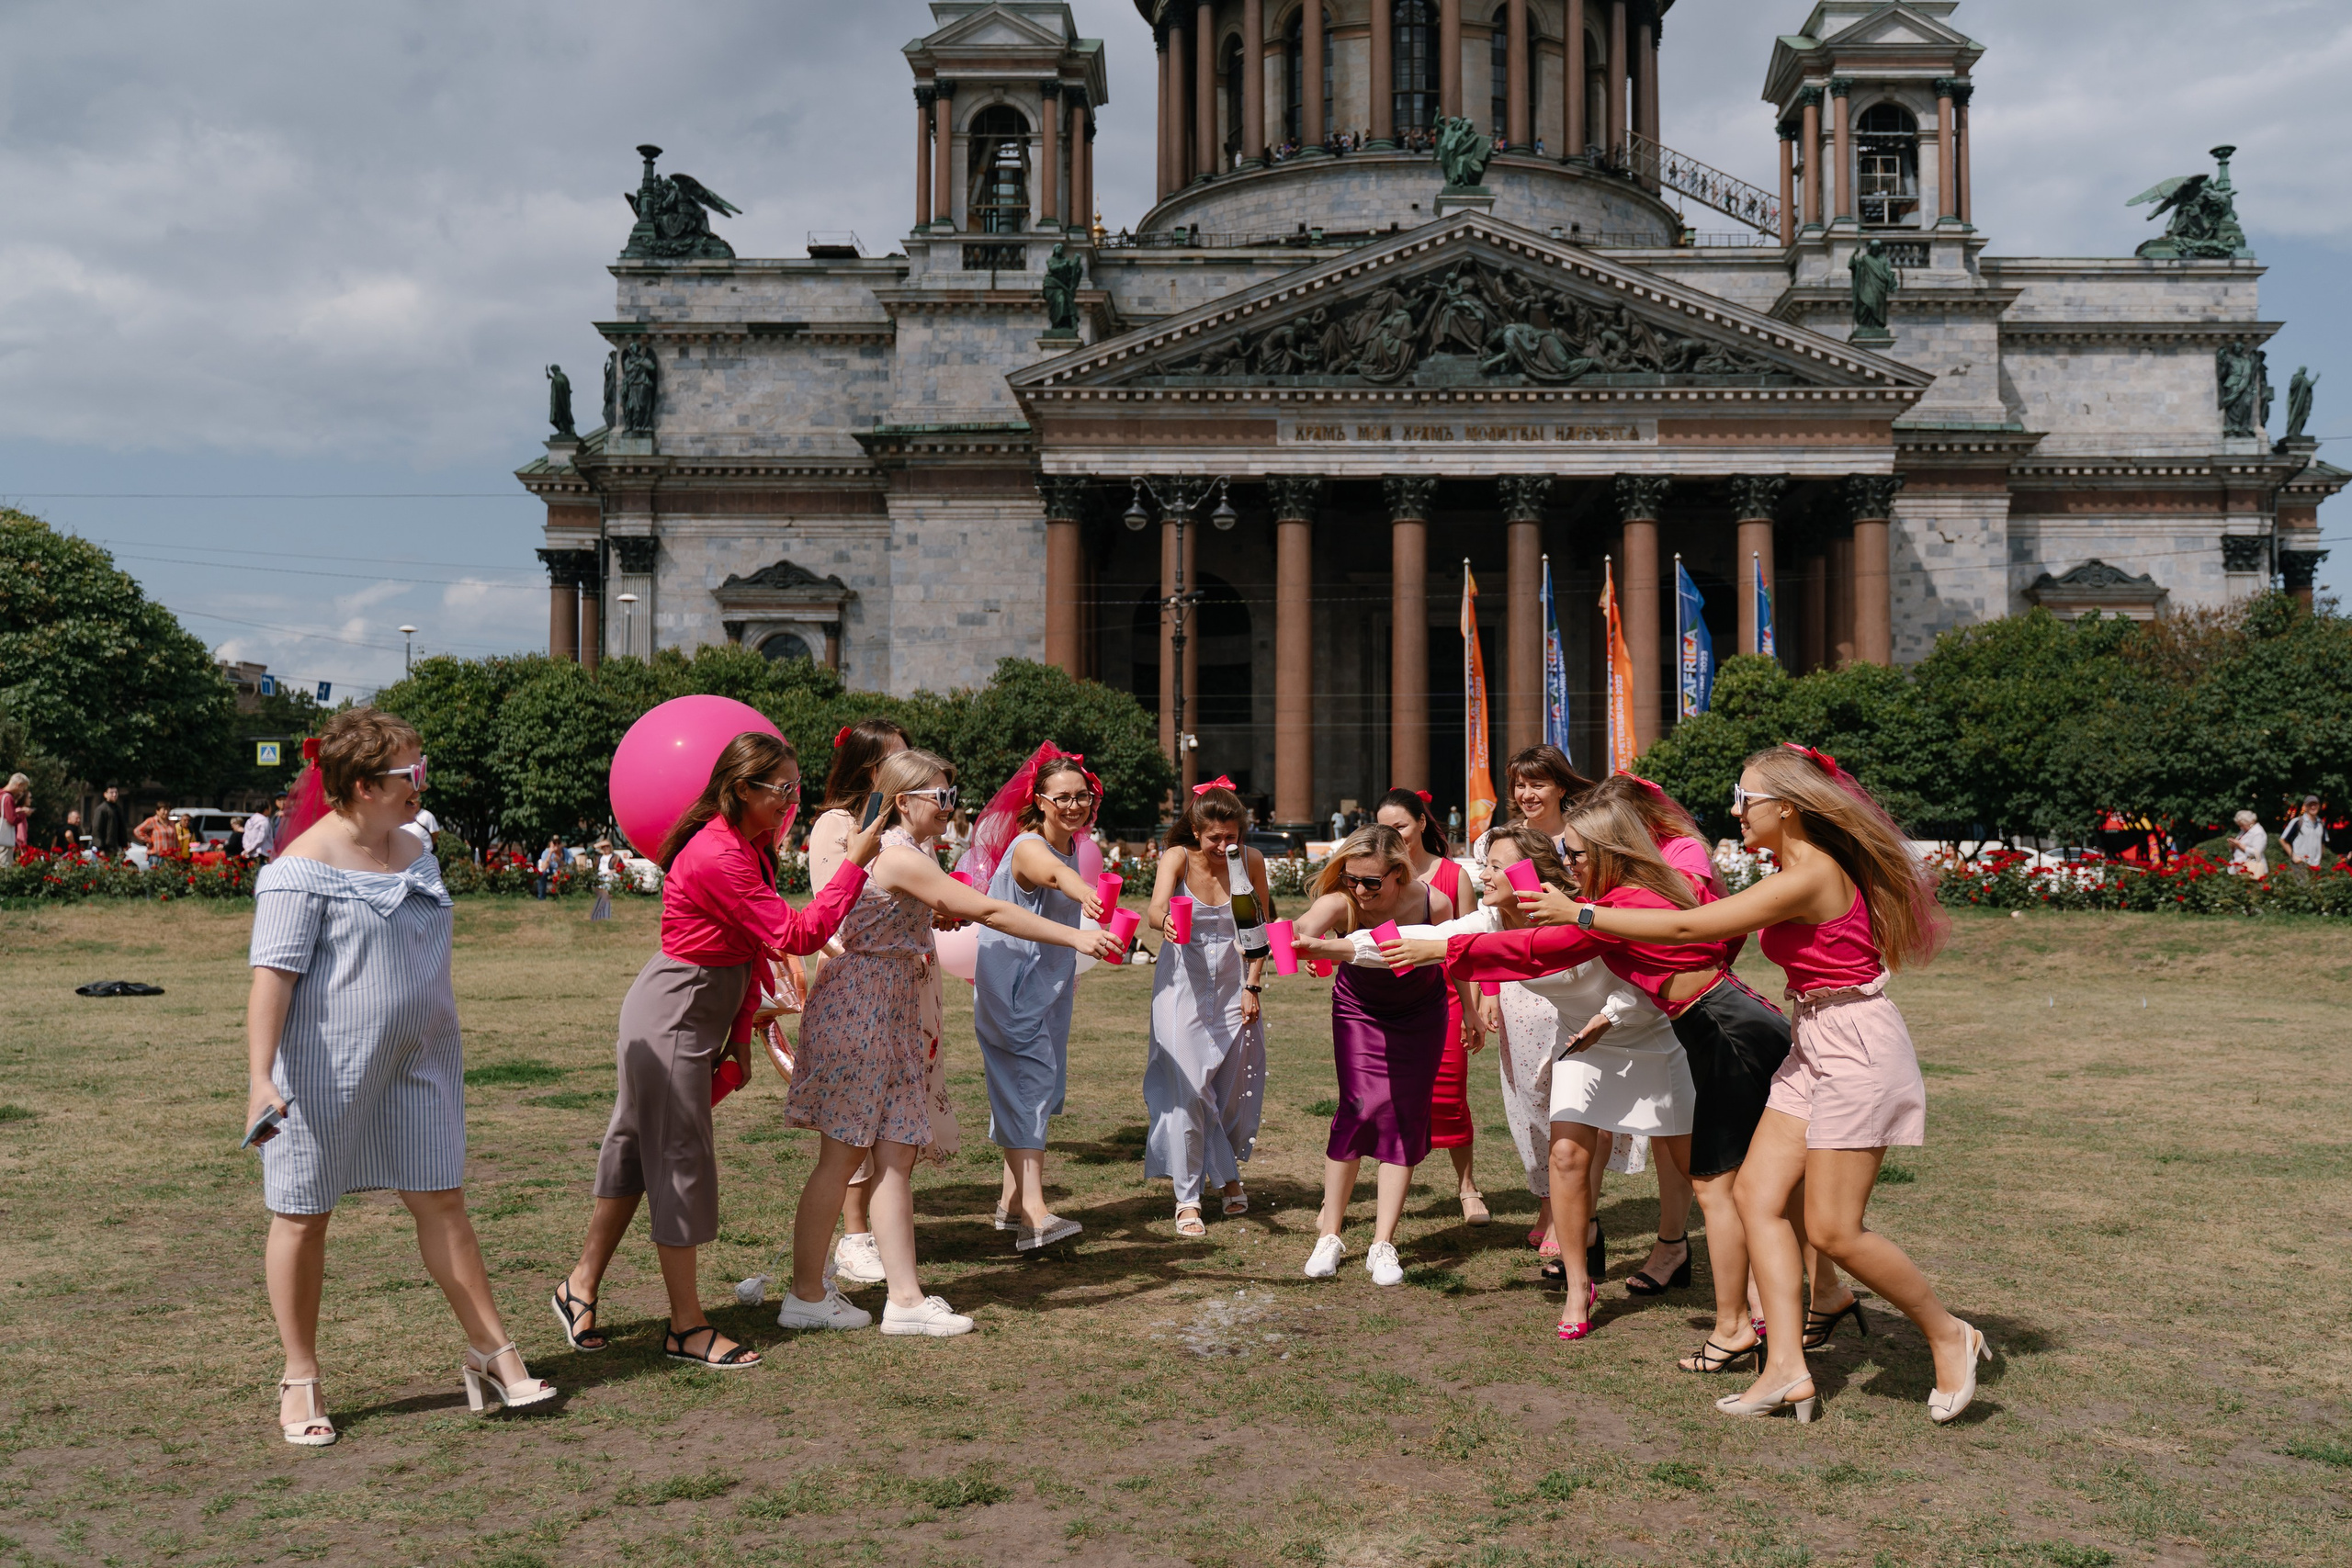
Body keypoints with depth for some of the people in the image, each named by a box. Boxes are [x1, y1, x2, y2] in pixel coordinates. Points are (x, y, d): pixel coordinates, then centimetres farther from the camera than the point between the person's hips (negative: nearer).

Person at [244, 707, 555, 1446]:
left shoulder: (414, 849, 9)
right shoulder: (304, 870, -15)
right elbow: (273, 975, -20)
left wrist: (443, 1044, 23)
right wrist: (260, 1076, -27)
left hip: (417, 1062, 6)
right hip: (326, 1071, -6)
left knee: (441, 1199, 6)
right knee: (304, 1215, 7)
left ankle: (491, 1352, 13)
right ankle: (300, 1379, 21)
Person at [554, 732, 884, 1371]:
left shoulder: (750, 849, 6)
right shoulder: (717, 857, -26)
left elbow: (753, 951, 11)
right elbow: (796, 935, -26)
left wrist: (739, 1032, 9)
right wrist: (855, 863, -21)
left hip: (702, 1012, 10)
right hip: (672, 1015, -10)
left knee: (639, 1150, 17)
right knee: (680, 1161, -2)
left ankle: (581, 1287, 31)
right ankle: (687, 1328, 8)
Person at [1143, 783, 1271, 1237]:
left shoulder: (1251, 861, -8)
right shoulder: (1178, 858, -15)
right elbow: (1154, 911, -33)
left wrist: (1253, 987, -7)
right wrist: (1164, 922, -56)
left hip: (1235, 987, 2)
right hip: (1184, 987, -2)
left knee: (1237, 1088, 8)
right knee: (1188, 1089, -10)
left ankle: (1228, 1172, 36)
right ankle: (1187, 1197, 2)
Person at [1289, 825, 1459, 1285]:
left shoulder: (1433, 903, -30)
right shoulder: (1341, 903, -34)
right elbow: (1305, 928, -57)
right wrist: (1313, 941, -78)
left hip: (1419, 1015, 1)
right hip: (1359, 1011, -1)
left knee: (1405, 1118, -4)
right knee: (1360, 1110, -13)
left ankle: (1382, 1246, 2)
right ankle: (1329, 1235, 0)